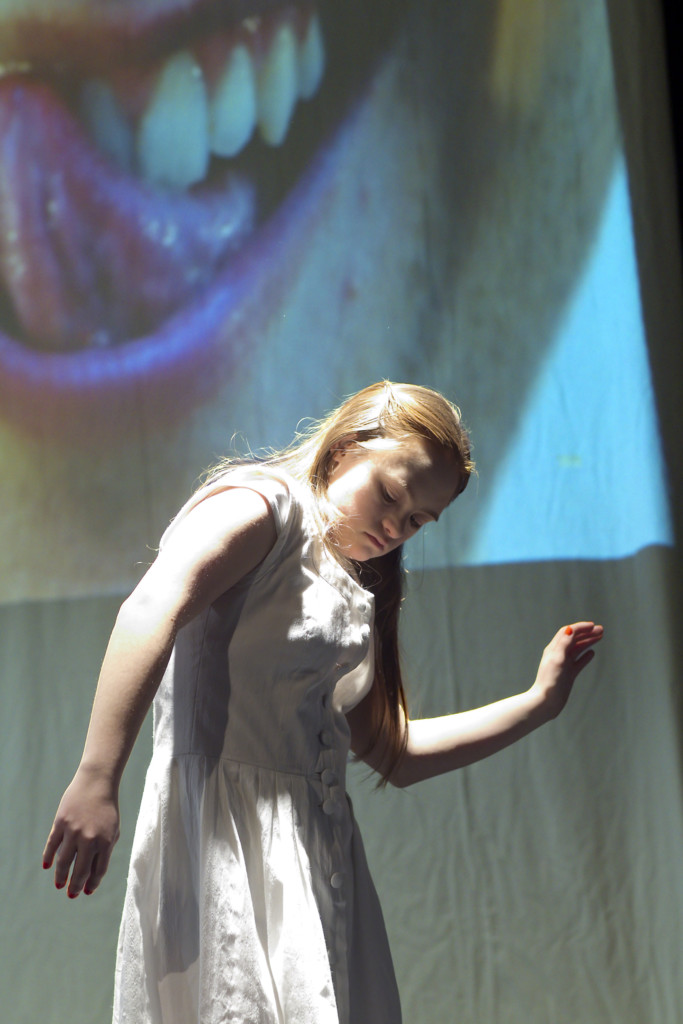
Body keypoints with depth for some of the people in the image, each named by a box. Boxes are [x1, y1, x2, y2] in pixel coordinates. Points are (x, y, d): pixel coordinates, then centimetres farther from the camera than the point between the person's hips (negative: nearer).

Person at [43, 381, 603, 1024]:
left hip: (319, 846, 9)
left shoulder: (357, 596, 24)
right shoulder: (261, 502, -3)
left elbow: (396, 754, 26)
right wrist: (97, 778, -33)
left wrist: (538, 703, 23)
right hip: (224, 827, -9)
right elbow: (150, 611, -21)